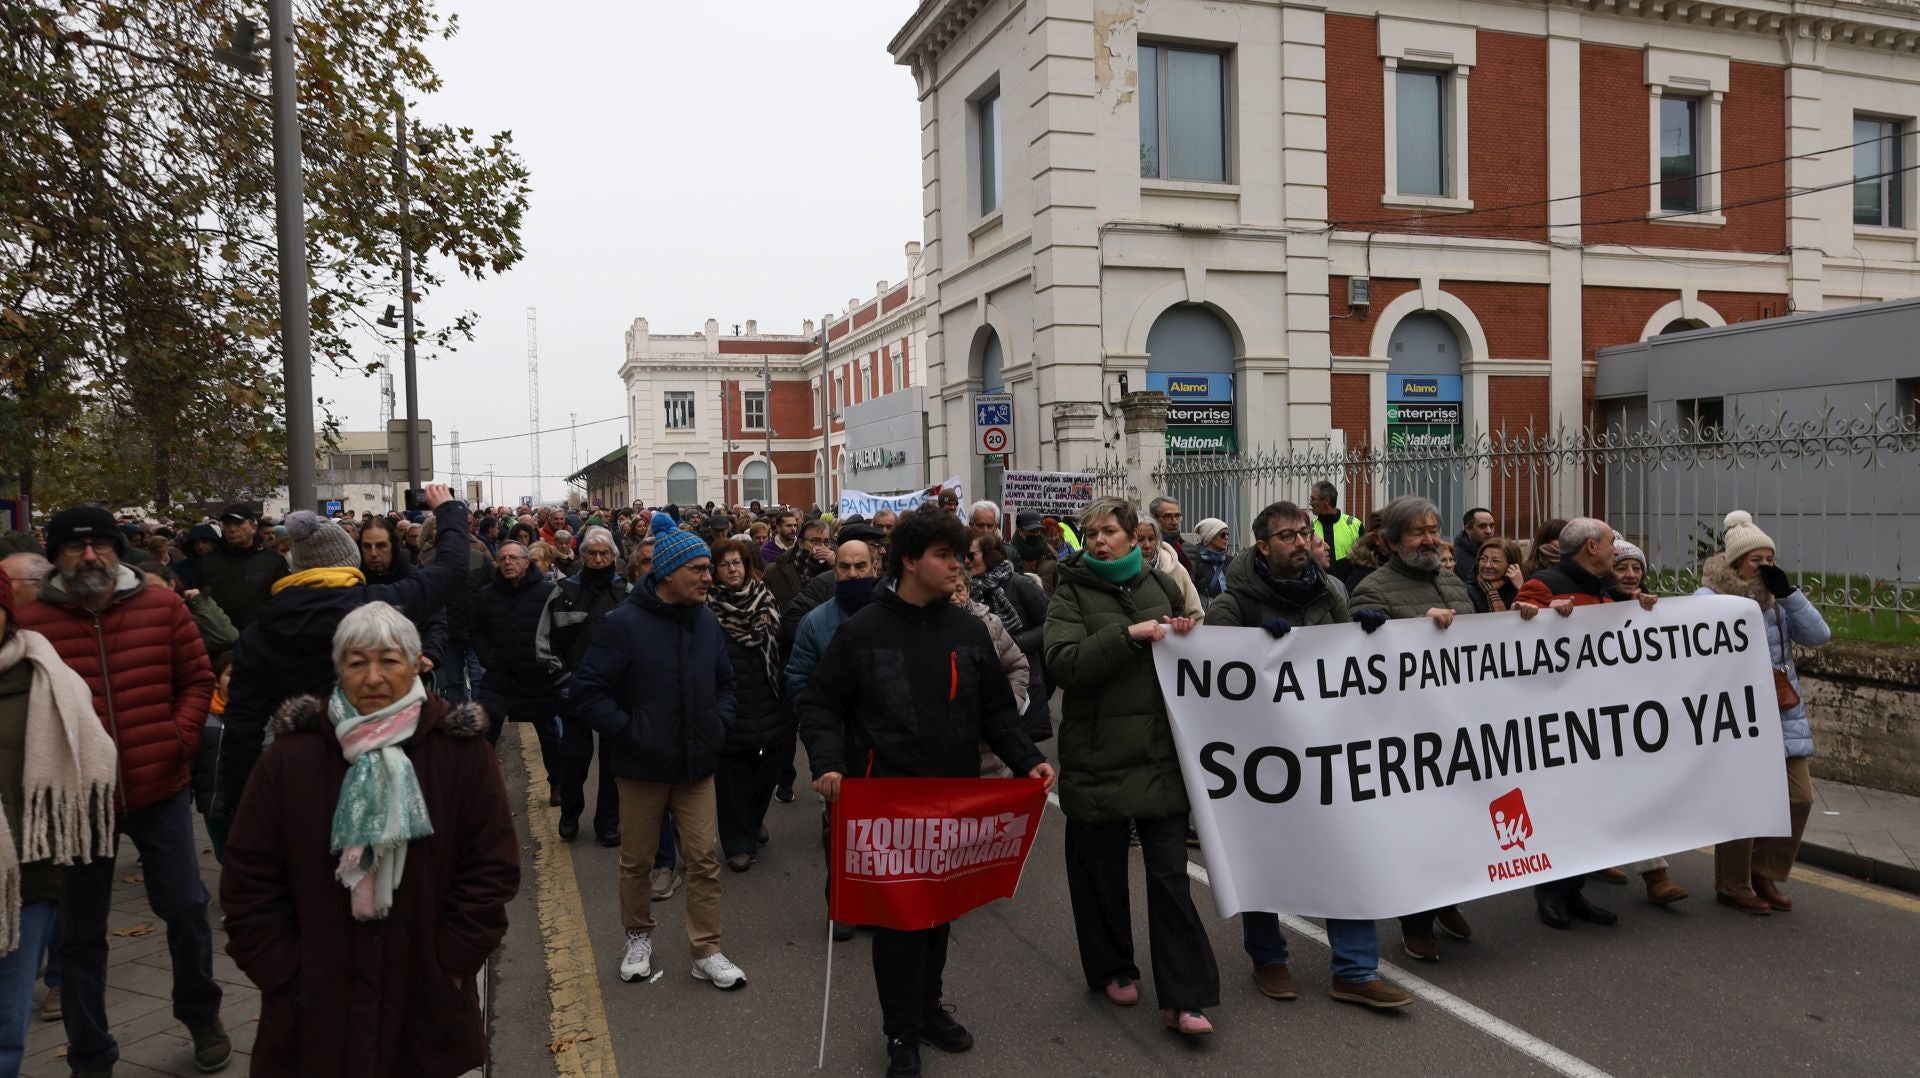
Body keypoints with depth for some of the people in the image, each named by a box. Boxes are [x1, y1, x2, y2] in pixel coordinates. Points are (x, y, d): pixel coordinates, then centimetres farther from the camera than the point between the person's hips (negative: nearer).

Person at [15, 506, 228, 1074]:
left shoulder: (163, 607, -1)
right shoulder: (29, 622, -5)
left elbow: (197, 680, 4)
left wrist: (180, 737, -8)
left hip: (161, 791, 1)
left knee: (184, 906, 10)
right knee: (81, 931, 11)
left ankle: (201, 1015, 35)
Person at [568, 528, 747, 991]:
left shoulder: (707, 622, 3)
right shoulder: (624, 623, -14)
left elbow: (725, 681, 18)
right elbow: (586, 690, -13)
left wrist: (721, 722, 3)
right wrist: (627, 731, -18)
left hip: (696, 765, 4)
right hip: (643, 766, -3)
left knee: (704, 858, 3)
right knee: (637, 861, 13)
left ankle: (707, 950, 14)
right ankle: (639, 937, 34)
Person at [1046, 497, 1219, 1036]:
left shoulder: (1162, 586, 10)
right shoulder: (1071, 593, 0)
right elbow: (1063, 664, -17)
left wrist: (1184, 637, 0)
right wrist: (1129, 634, -22)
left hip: (1159, 754, 2)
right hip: (1097, 757, -1)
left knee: (1170, 873, -1)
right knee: (1102, 869, 11)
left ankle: (1183, 998, 3)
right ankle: (1111, 968, 32)